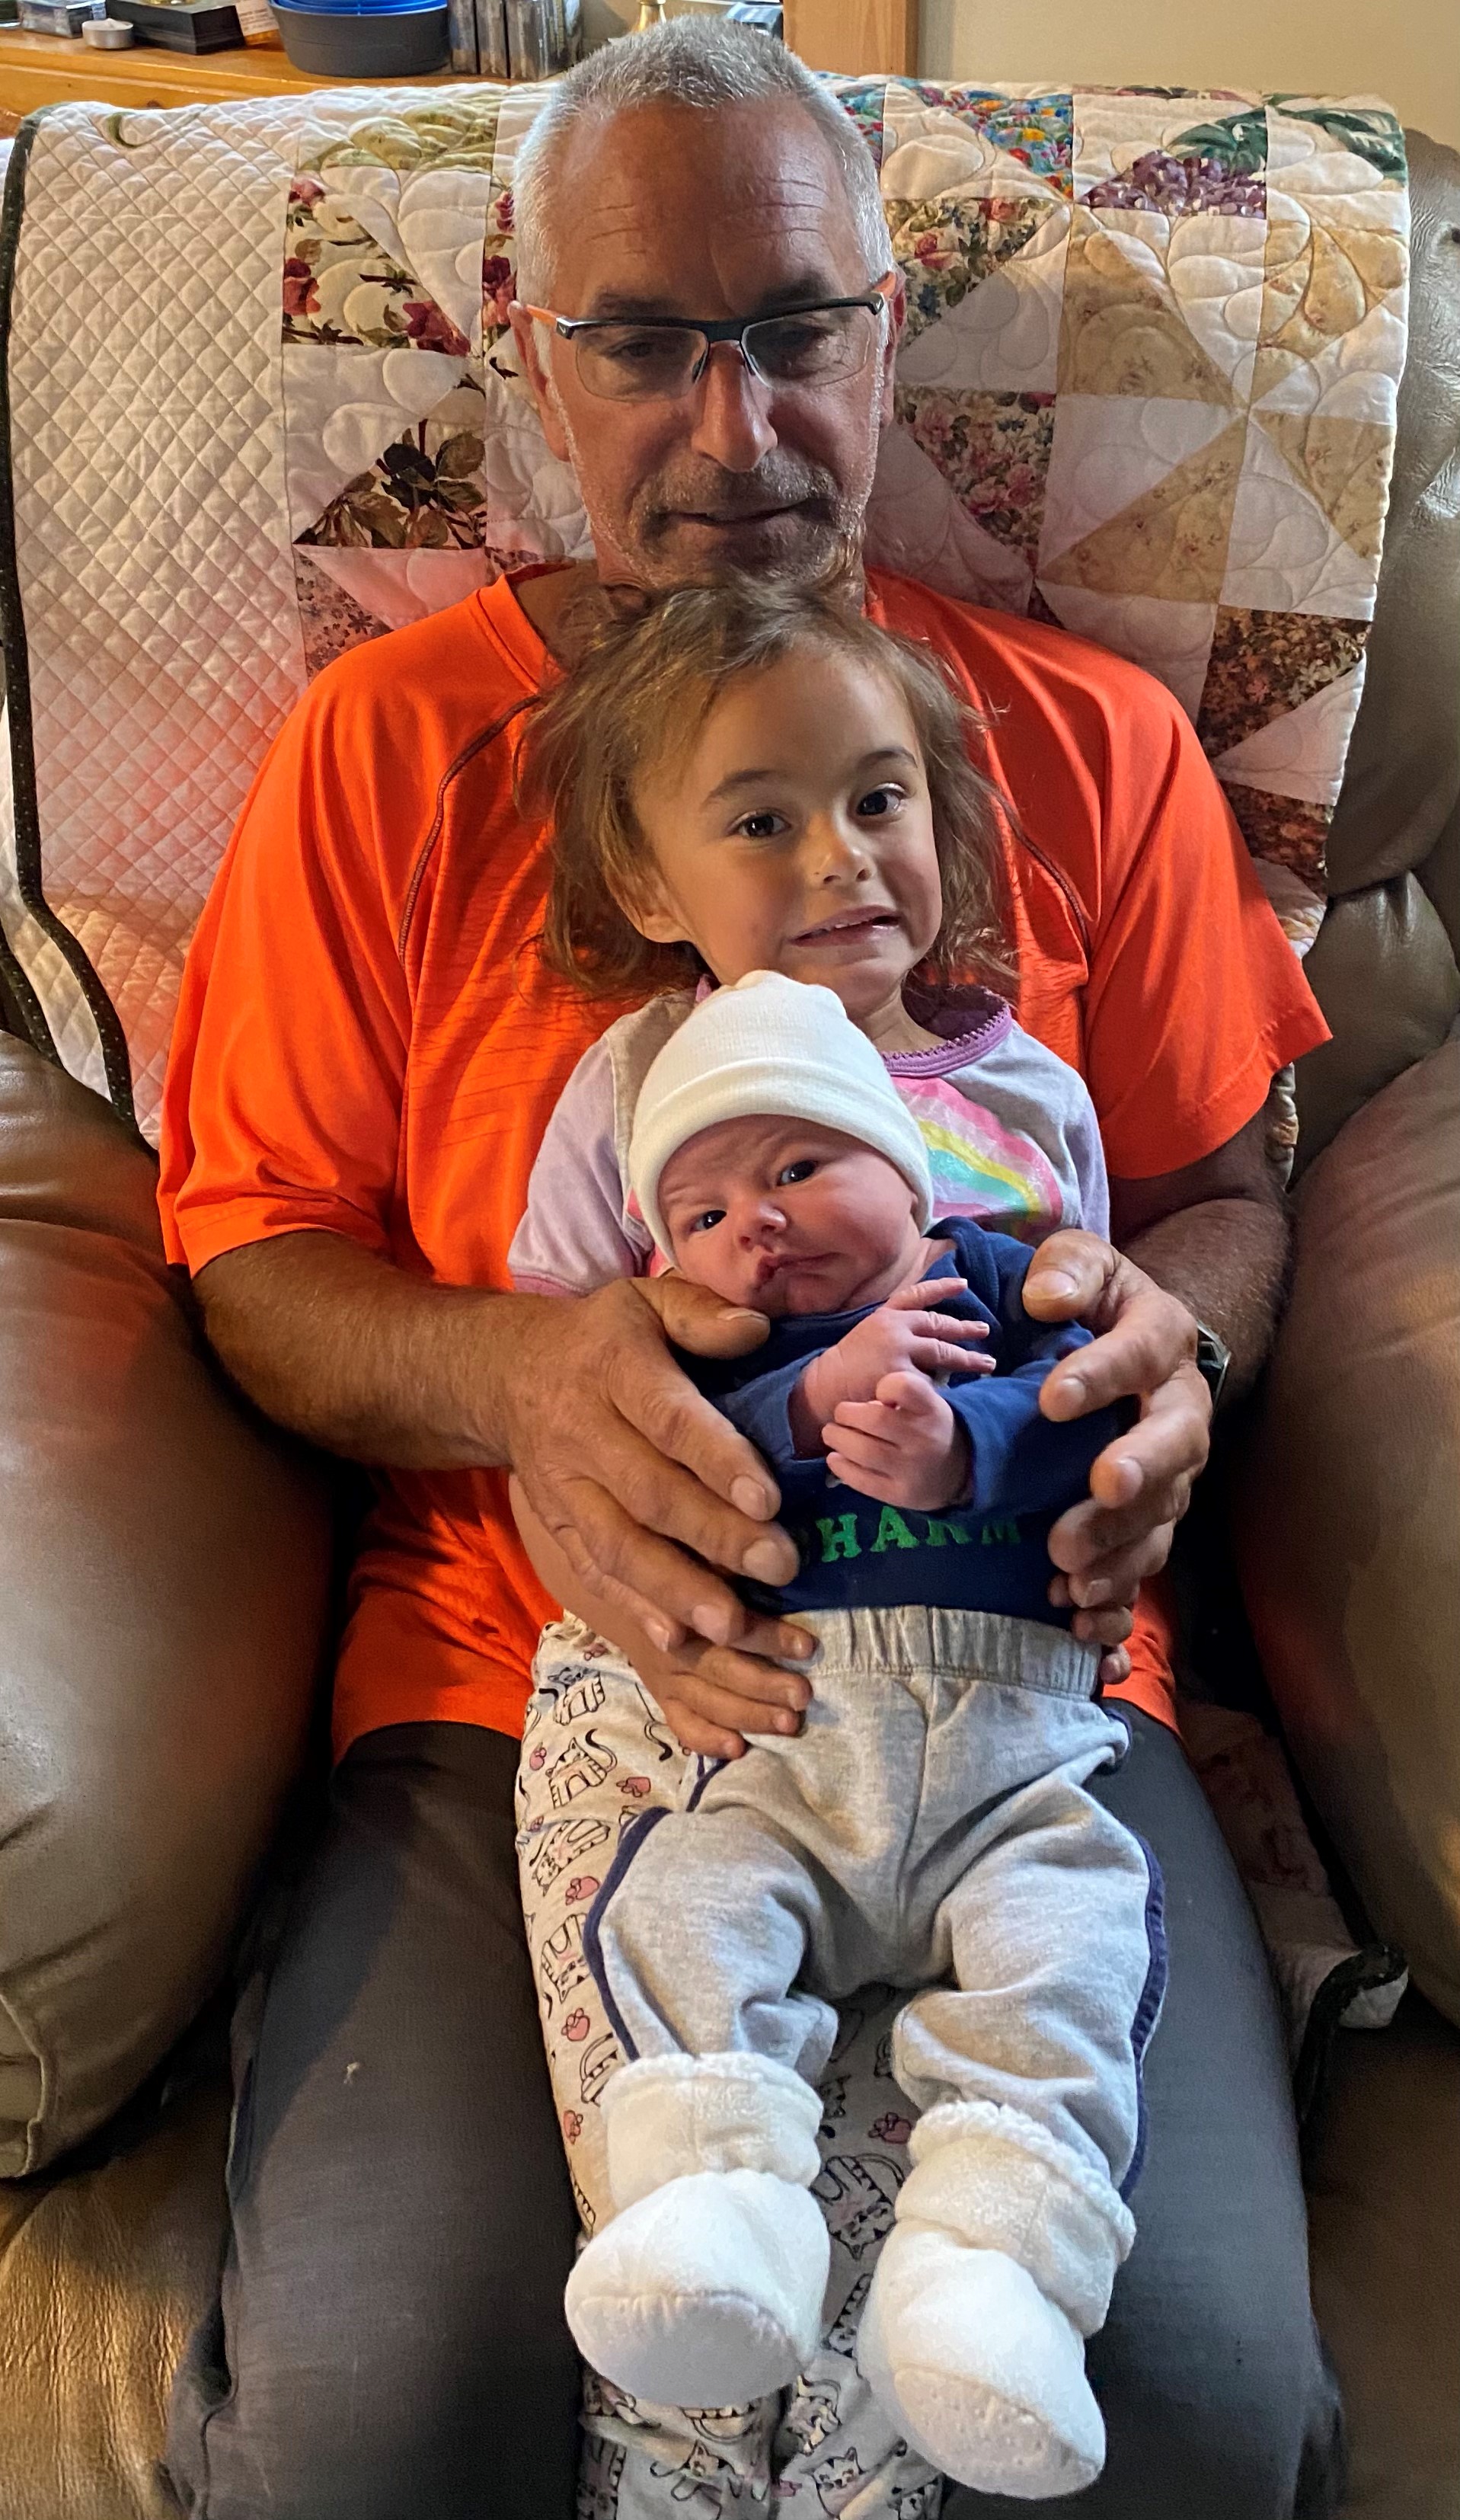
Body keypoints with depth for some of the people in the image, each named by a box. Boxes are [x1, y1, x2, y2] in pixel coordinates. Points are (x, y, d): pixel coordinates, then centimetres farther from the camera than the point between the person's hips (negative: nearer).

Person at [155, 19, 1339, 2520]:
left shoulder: (1089, 734, 12)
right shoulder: (384, 743, 8)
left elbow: (1225, 1188, 16)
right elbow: (258, 1262, 7)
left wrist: (1164, 1332, -9)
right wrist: (519, 1370, -16)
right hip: (524, 1666, 0)